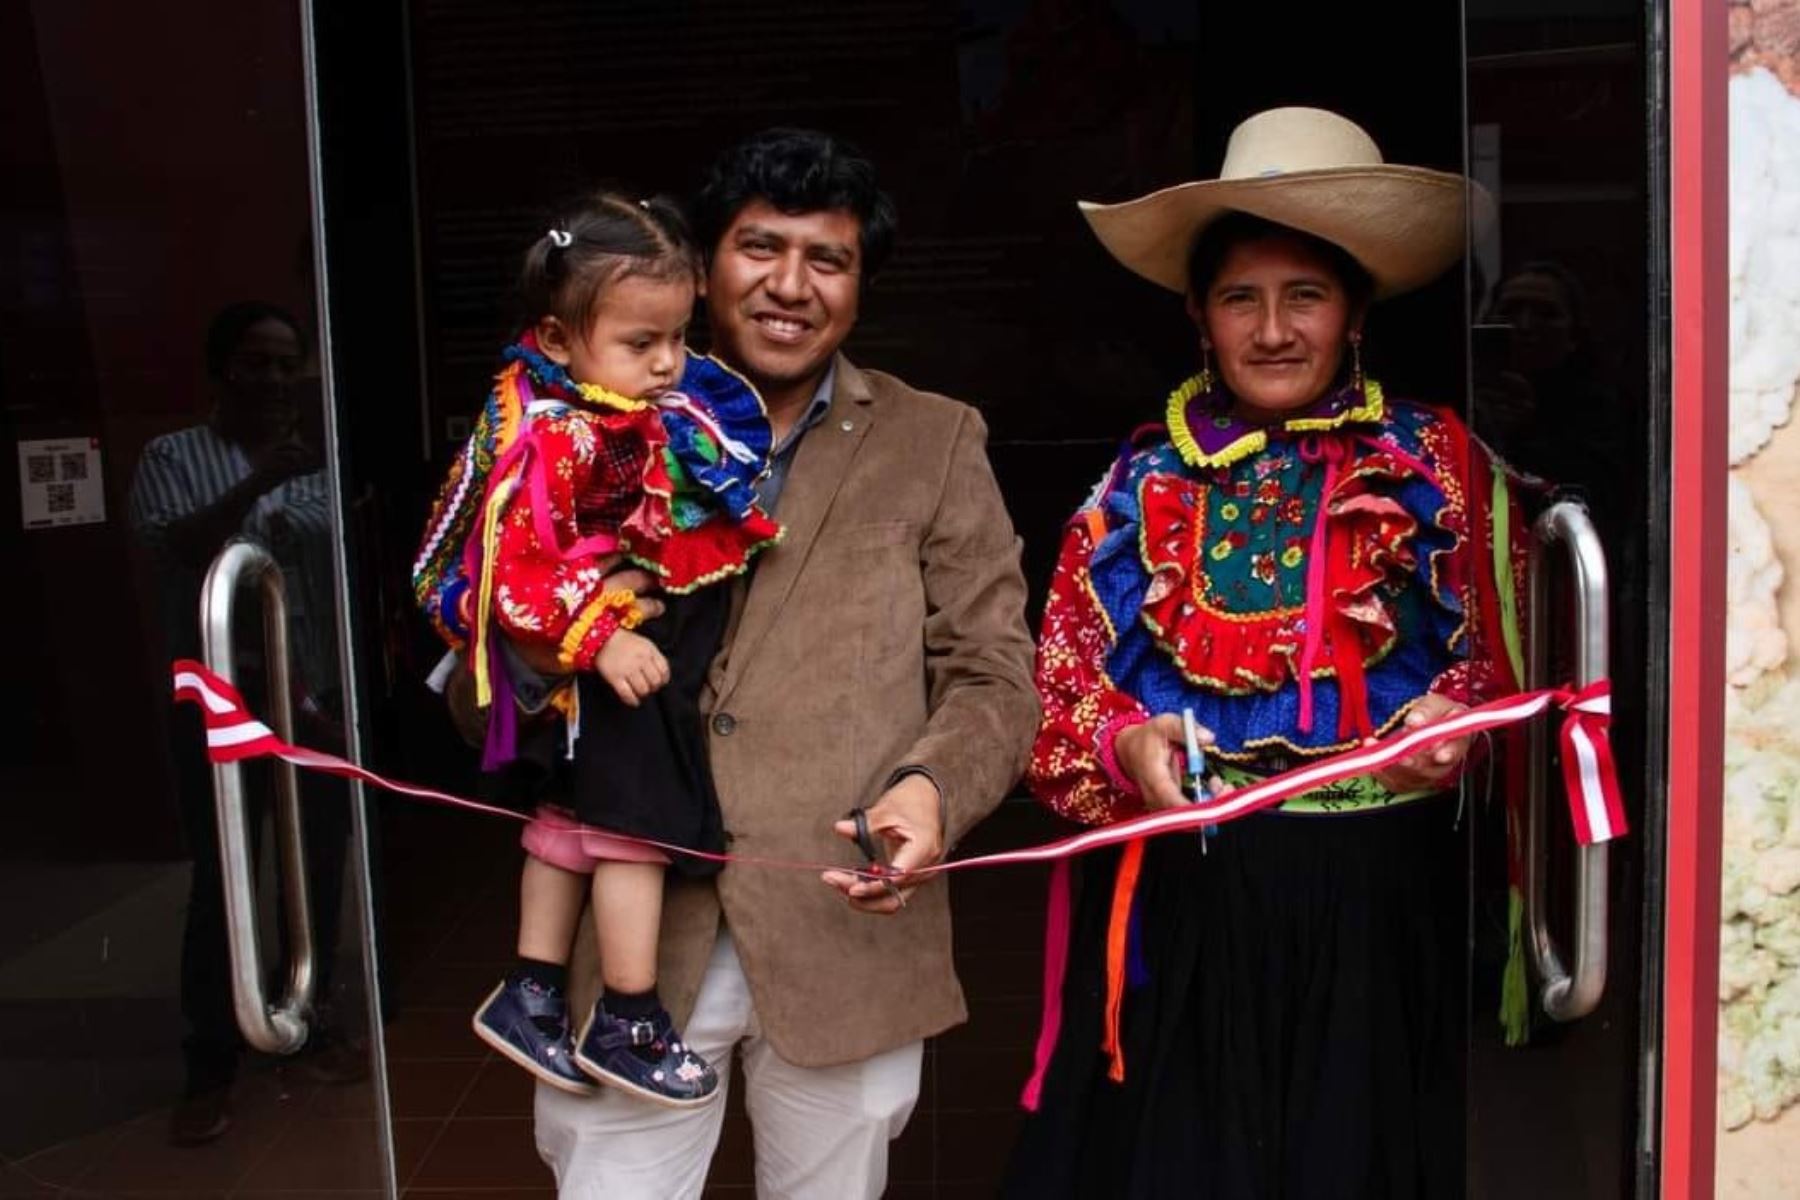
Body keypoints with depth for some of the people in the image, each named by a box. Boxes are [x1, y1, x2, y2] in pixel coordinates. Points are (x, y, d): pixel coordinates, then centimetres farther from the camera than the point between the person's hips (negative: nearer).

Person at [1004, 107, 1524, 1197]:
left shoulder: (1433, 461, 3)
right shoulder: (1145, 482, 6)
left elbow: (1498, 657, 4)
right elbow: (1064, 678, 5)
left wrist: (1457, 718, -15)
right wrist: (1124, 743, -14)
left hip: (1379, 889, 0)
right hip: (1188, 888, 1)